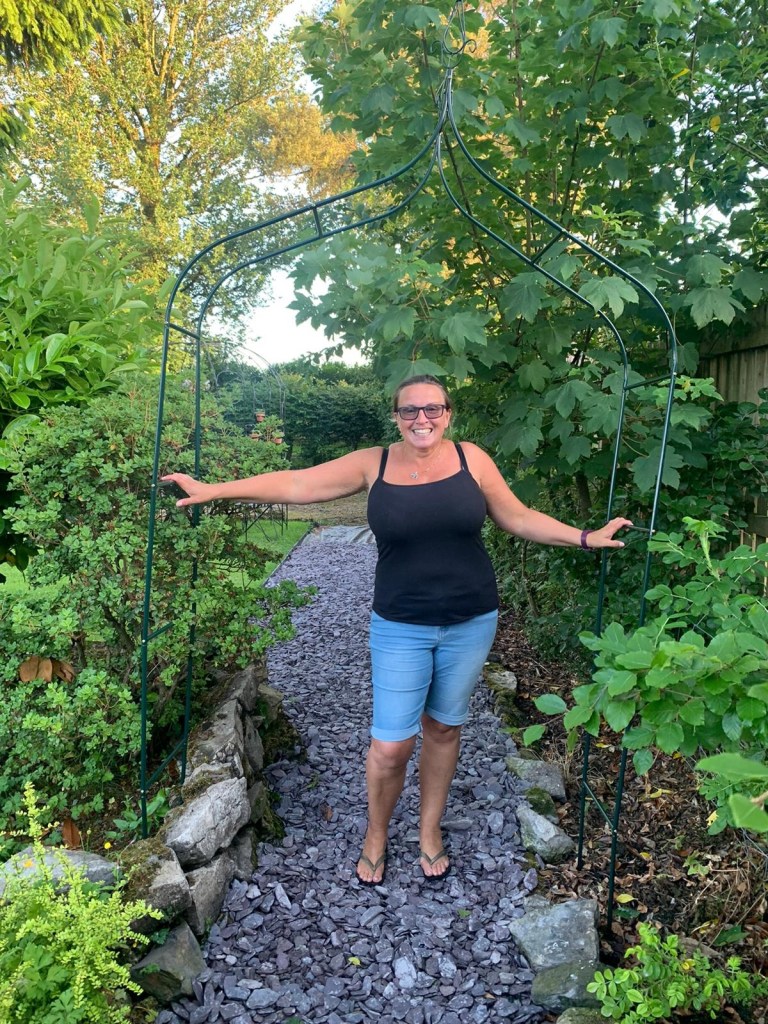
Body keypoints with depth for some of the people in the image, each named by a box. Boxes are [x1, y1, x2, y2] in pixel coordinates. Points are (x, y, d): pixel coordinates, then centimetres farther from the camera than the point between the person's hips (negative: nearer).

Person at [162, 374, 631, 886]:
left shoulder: (471, 459, -3)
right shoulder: (373, 464, -5)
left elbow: (520, 519, 6)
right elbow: (296, 484, -5)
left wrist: (585, 537, 2)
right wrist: (212, 490, -7)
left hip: (470, 624, 1)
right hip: (401, 628, -1)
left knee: (443, 728, 17)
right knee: (390, 747, 1)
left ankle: (430, 830, 41)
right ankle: (376, 835, 32)